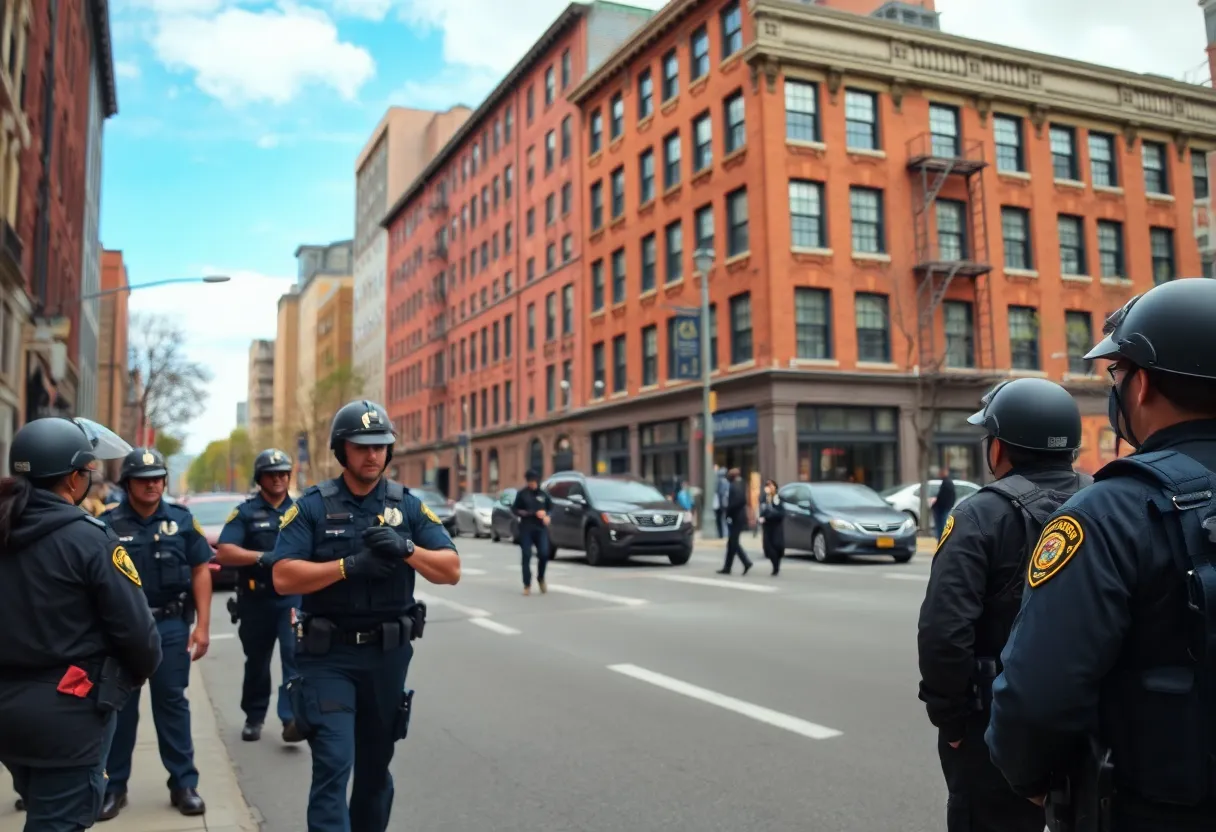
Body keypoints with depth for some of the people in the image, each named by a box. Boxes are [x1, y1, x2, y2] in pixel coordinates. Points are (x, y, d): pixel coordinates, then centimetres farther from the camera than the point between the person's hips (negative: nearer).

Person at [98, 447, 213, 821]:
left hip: (170, 625, 0)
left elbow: (200, 571, 2)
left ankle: (184, 784, 14)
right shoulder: (108, 523, -1)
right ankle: (114, 786, 22)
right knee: (120, 705, 10)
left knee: (172, 702, 6)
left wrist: (202, 626, -3)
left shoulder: (182, 520, 2)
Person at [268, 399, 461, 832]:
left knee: (375, 766, 17)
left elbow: (450, 570, -3)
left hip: (388, 653, 3)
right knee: (333, 764, -10)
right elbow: (283, 578, -13)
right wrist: (350, 564, -23)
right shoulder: (312, 506, -4)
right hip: (328, 655, -3)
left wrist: (405, 549, -19)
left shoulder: (409, 506, 2)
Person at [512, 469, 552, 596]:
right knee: (526, 556, -3)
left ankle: (541, 578, 18)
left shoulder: (543, 494, 9)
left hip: (541, 528, 2)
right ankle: (527, 585, 5)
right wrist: (523, 513, -13)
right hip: (526, 528, -2)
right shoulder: (522, 494, 2)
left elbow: (550, 506, 19)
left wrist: (546, 515, 0)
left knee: (544, 554, -8)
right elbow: (514, 509, 3)